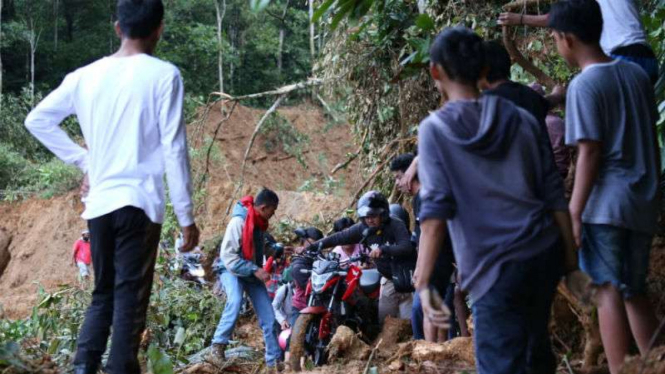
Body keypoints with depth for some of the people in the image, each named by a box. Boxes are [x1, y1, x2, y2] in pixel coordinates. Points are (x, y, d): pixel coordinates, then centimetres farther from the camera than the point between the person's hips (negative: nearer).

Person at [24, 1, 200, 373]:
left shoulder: (85, 76, 9)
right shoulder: (163, 75, -6)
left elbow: (38, 120, 17)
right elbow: (174, 150, -8)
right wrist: (187, 216, -3)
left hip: (99, 202, 5)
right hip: (139, 202, -5)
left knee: (103, 295, 15)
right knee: (130, 301, -3)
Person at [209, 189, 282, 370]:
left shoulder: (260, 222, 5)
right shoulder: (239, 221, -21)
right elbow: (228, 256, -25)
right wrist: (255, 270, -27)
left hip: (253, 272, 8)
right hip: (233, 270, -8)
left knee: (268, 316, -1)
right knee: (235, 301, -36)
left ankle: (274, 360, 7)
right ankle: (217, 348, -27)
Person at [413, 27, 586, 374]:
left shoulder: (435, 129, -5)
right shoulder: (523, 120, 8)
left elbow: (435, 210, -14)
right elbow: (554, 196, 7)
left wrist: (423, 283, -16)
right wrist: (571, 262, 14)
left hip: (498, 267, -5)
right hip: (546, 254, 5)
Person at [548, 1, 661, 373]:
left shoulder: (584, 85, -12)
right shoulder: (637, 73, 9)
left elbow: (590, 153, -15)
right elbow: (651, 139, 14)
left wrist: (574, 214, -12)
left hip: (606, 203, -7)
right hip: (643, 203, 7)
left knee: (610, 292, -3)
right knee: (636, 292, 15)